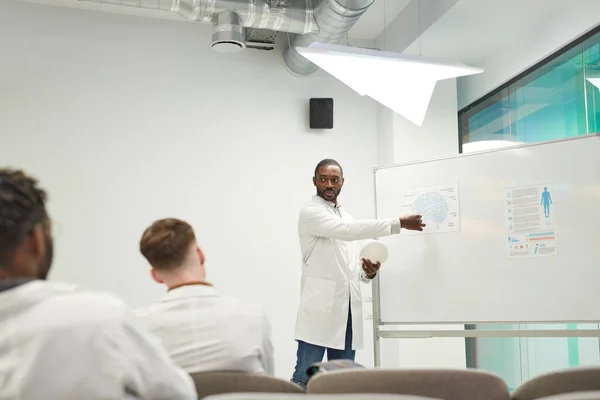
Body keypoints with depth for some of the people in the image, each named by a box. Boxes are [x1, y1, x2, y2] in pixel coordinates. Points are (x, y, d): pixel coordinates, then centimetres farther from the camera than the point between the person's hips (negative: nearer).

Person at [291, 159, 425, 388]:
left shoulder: (346, 216, 20)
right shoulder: (311, 212, -4)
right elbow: (349, 231, -20)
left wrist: (368, 272, -1)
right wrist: (398, 224, -19)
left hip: (348, 309, 7)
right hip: (320, 308, -7)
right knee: (304, 378, -9)